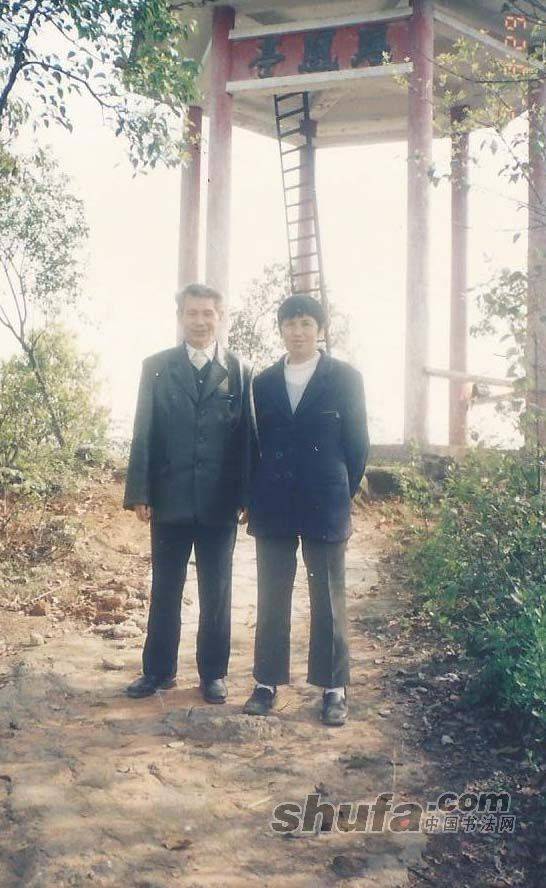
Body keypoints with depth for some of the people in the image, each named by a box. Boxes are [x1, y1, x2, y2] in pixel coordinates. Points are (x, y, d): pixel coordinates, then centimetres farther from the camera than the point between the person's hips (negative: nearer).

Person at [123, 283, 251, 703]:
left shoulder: (239, 370, 3)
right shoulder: (156, 367, 5)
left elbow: (246, 435, 1)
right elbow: (143, 433, 2)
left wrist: (247, 495, -3)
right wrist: (139, 492, -4)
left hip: (219, 502, 0)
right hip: (169, 498, 1)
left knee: (217, 593, 9)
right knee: (164, 589, 11)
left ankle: (214, 672, 22)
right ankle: (158, 669, 25)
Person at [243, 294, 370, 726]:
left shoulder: (345, 378, 0)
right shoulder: (264, 382, 9)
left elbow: (358, 444, 2)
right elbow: (260, 442, 13)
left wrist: (343, 495, 3)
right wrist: (259, 499, 10)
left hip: (325, 507, -2)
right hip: (273, 508, 3)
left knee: (329, 600, 5)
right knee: (271, 599, 8)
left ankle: (334, 688, 15)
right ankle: (267, 682, 18)